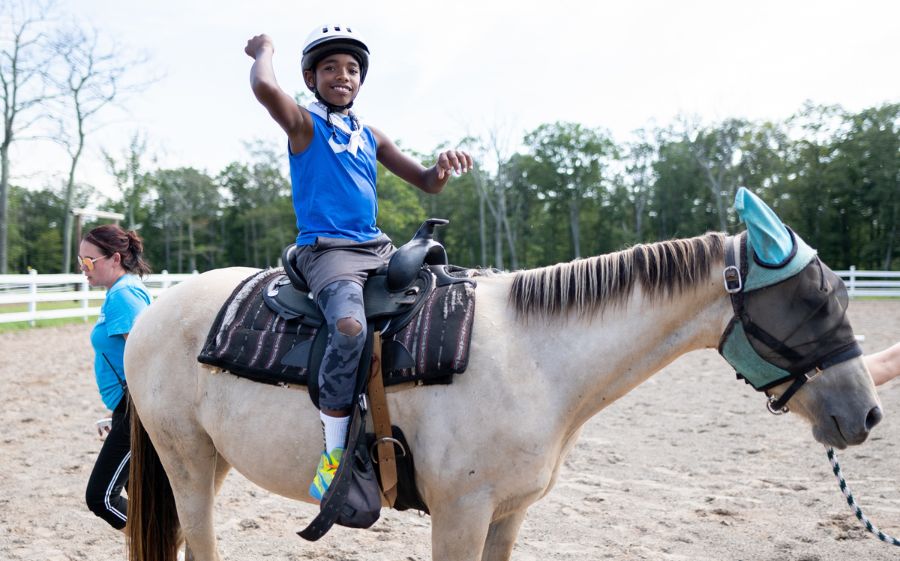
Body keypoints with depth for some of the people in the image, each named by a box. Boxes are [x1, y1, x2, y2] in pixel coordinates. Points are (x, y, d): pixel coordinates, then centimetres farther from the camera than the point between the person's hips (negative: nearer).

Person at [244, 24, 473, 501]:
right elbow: (264, 87, -21)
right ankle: (333, 452, -24)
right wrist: (264, 50, 1)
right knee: (350, 326, -36)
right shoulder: (304, 124, 2)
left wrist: (445, 167, -5)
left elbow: (426, 183, 18)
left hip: (378, 249, 7)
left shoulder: (371, 136, 18)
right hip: (326, 250, -7)